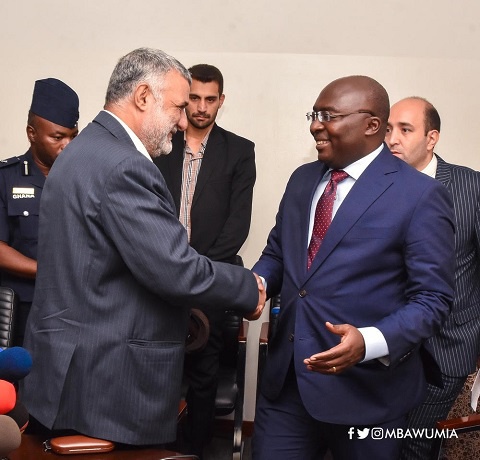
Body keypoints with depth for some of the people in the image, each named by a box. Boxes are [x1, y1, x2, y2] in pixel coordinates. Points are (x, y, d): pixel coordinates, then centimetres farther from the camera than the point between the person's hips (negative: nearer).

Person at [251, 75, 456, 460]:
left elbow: (432, 298, -12)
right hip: (285, 378, 5)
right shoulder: (303, 179, 10)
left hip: (365, 388, -5)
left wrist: (369, 342, -27)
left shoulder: (420, 195, -11)